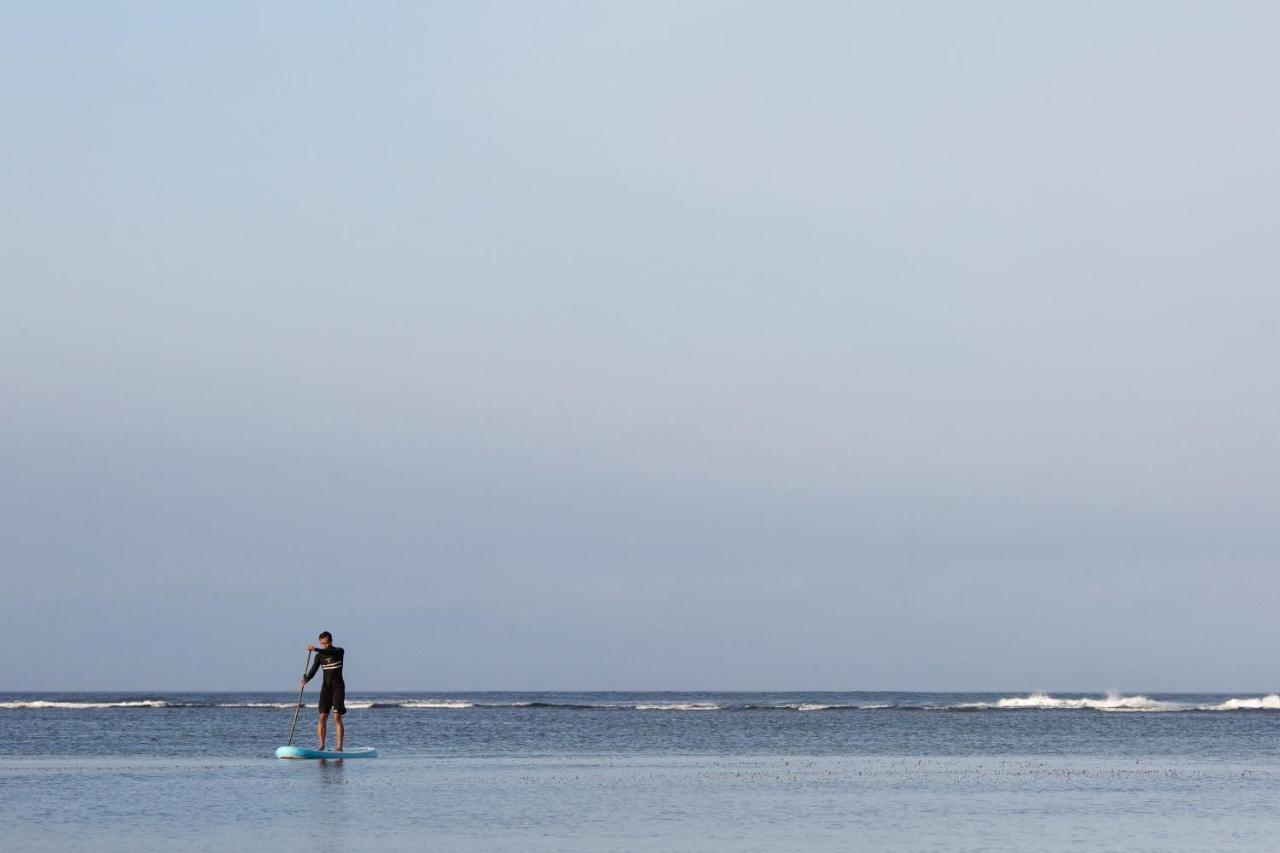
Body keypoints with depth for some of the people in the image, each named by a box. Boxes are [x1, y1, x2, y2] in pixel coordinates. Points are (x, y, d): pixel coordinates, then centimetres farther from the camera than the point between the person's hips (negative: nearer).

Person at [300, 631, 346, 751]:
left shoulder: (339, 651, -7)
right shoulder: (319, 656, 6)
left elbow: (330, 653, -30)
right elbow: (313, 671, -1)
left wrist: (315, 649, -44)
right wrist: (306, 679, -21)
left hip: (338, 687, -4)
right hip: (326, 687, 4)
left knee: (337, 717, -11)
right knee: (322, 717, -4)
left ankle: (339, 747, -14)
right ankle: (321, 746, 0)